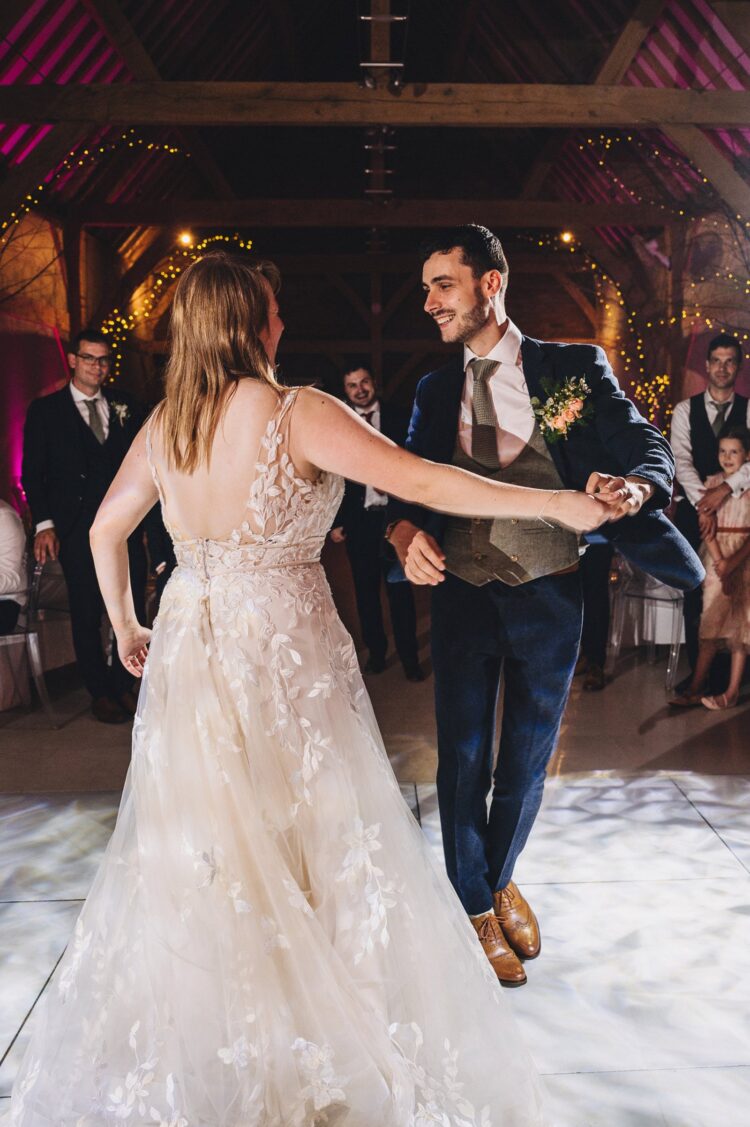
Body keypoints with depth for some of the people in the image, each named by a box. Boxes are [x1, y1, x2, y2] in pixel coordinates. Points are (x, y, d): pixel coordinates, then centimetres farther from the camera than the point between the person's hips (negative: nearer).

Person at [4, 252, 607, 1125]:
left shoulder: (164, 425, 5)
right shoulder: (297, 413, -13)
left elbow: (106, 531, 15)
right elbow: (416, 479, -20)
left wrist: (125, 626, 29)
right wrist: (554, 503, -16)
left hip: (189, 651, 6)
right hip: (284, 650, -6)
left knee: (200, 851, 16)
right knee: (309, 838, 8)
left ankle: (202, 1048, 34)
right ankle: (314, 1044, 23)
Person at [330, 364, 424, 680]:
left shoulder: (399, 418, 0)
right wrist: (335, 522, 1)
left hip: (395, 516, -1)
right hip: (358, 521, 2)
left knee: (400, 588, 4)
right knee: (366, 589, 11)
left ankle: (408, 655, 13)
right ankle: (376, 651, 24)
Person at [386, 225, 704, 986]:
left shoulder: (575, 369, -2)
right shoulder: (435, 390, 5)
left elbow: (648, 448, -6)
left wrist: (636, 486, -30)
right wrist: (405, 532, -23)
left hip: (547, 595, -1)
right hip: (461, 595, 1)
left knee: (528, 757, 15)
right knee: (462, 757, 7)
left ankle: (502, 878, 42)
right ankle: (475, 904, 31)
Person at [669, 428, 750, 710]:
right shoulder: (712, 482, 5)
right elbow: (706, 526, -3)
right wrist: (720, 561, -15)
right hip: (716, 559, 2)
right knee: (710, 623, 2)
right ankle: (696, 687, 4)